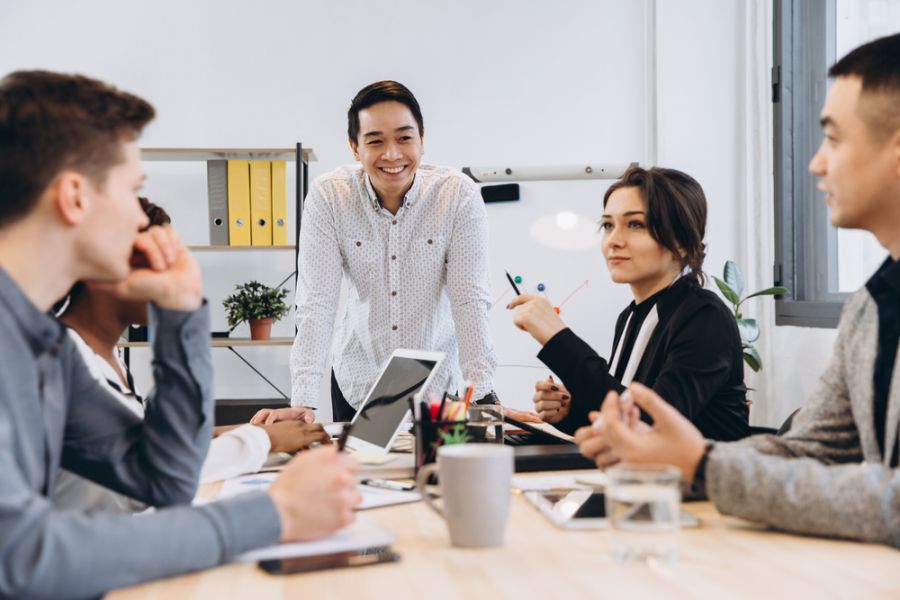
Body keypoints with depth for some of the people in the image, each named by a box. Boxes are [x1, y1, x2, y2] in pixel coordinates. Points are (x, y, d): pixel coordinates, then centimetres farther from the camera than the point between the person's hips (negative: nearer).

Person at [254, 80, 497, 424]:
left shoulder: (459, 195, -15)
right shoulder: (328, 196, -14)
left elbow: (470, 300, -17)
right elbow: (317, 303, -17)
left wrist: (482, 395, -27)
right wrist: (302, 403, -26)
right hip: (357, 381, 0)